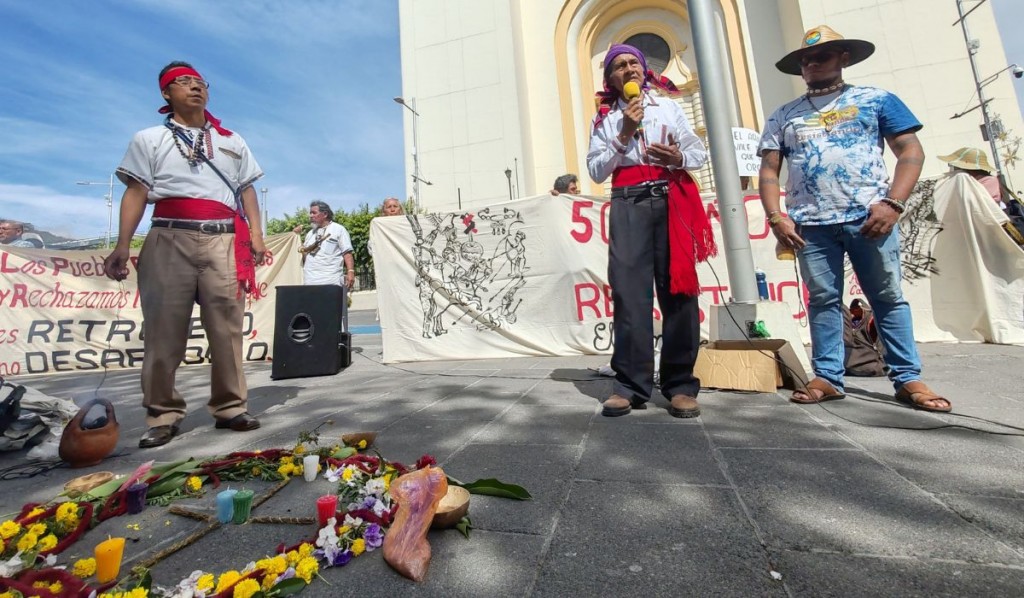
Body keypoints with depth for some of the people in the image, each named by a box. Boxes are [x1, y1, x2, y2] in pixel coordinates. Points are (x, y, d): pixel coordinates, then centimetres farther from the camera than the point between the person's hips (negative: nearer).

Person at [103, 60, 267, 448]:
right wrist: (122, 245, -4)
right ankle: (163, 415, 7)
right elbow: (136, 193, 7)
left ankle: (230, 408, 4)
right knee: (164, 331, -1)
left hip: (224, 242, 1)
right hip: (170, 240, 0)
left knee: (227, 329, -2)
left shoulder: (231, 141, 22)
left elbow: (247, 191, 16)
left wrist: (256, 235, 2)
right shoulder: (149, 139, 16)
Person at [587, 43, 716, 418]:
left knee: (678, 289, -5)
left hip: (672, 201, 1)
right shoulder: (605, 119, 17)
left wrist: (678, 157, -6)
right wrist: (623, 135, -3)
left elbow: (700, 153, 15)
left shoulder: (668, 107, 20)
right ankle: (631, 384, -6)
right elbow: (596, 171, 5)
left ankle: (680, 384, 2)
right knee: (629, 291, -10)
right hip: (628, 206, -1)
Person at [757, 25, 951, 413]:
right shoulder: (783, 116, 16)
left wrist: (892, 203, -11)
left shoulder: (876, 100, 12)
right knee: (823, 301, 3)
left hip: (869, 217, -1)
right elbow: (769, 170, 9)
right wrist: (775, 216, -6)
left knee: (888, 298, 3)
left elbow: (911, 152, 5)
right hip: (810, 225, 1)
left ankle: (908, 379, 12)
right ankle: (827, 378, 8)